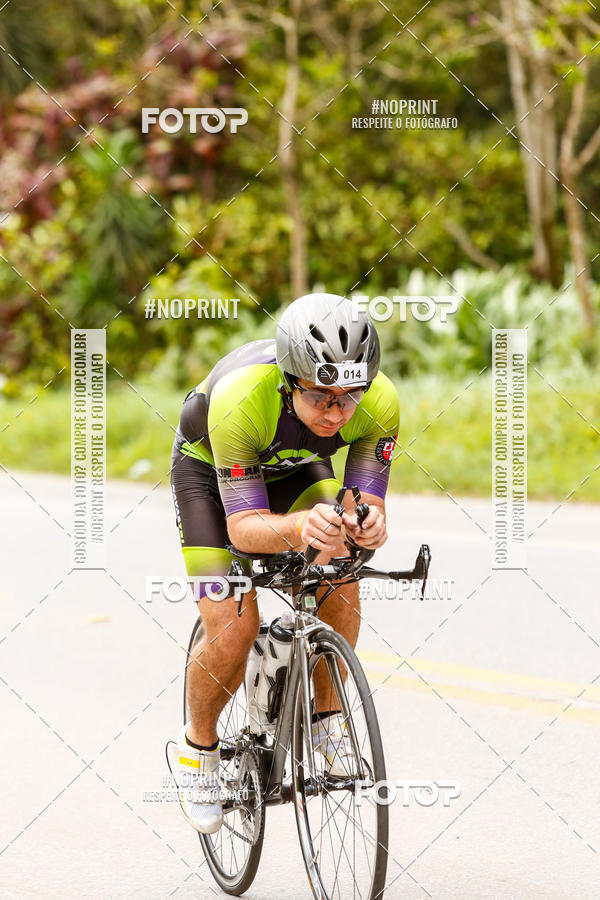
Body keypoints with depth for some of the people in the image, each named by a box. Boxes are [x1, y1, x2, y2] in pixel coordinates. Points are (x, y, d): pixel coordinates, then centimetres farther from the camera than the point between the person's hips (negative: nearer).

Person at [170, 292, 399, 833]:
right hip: (209, 469, -3)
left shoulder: (380, 402, -33)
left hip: (295, 467, 3)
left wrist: (368, 524, -51)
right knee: (234, 630, -16)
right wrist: (298, 528, -60)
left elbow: (368, 503, -27)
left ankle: (325, 722, -7)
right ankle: (198, 746, 12)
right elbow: (243, 527, -38)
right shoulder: (239, 400, -42)